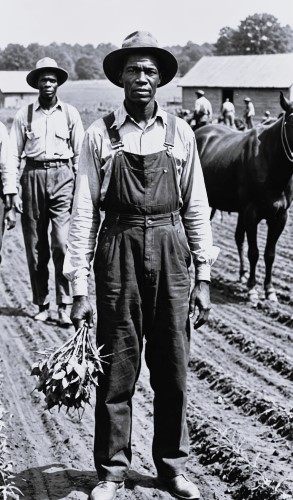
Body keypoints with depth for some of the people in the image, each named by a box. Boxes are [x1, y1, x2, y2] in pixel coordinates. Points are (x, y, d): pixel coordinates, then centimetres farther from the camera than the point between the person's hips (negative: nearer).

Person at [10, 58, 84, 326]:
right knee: (35, 246, 5)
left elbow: (79, 153, 8)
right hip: (33, 176, 1)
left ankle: (64, 305, -5)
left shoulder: (70, 113, 7)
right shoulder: (25, 114, 7)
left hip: (62, 176, -1)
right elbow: (14, 154, 7)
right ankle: (42, 304, 15)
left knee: (62, 243, -12)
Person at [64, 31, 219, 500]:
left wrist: (203, 277, 3)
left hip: (170, 252, 2)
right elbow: (83, 213, -2)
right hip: (118, 253, -2)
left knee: (173, 367, 9)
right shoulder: (100, 135, -2)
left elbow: (196, 209, 7)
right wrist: (79, 288, -6)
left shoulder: (179, 133, 4)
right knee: (117, 368, 4)